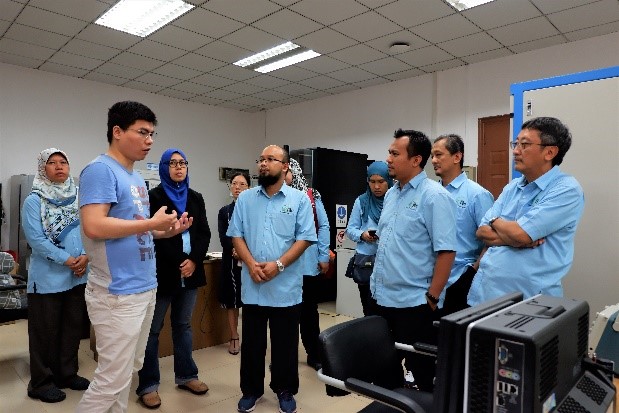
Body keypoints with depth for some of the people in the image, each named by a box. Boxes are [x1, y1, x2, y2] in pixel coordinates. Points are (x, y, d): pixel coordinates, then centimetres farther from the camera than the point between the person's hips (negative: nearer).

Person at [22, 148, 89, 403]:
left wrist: (86, 256, -13)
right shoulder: (34, 200, -7)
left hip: (78, 275, 5)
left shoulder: (79, 198, 7)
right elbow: (35, 238, -15)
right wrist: (66, 259, -18)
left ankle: (67, 374, 29)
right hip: (47, 276, -5)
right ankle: (41, 382, 21)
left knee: (73, 327, 14)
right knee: (45, 330, 6)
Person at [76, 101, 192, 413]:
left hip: (145, 287, 9)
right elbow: (93, 227, -26)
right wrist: (152, 223, -18)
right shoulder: (100, 169, -14)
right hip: (117, 292, -9)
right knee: (112, 379, 0)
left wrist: (169, 230, 5)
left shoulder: (136, 177, 14)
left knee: (128, 372, 20)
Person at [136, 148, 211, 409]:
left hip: (190, 271, 5)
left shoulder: (196, 198, 11)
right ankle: (148, 385, 13)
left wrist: (193, 260, -9)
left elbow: (204, 233, 6)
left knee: (183, 325, 15)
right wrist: (179, 262, -15)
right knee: (153, 329, 3)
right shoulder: (154, 196, -3)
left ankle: (186, 376, 26)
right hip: (162, 272, -4)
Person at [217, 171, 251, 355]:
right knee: (231, 301, 8)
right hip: (231, 261, 3)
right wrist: (235, 251, -16)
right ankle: (234, 338, 20)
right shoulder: (224, 211, 12)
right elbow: (223, 238, 1)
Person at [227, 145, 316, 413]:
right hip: (252, 287, 2)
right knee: (252, 343, 15)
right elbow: (236, 235, 3)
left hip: (286, 287, -2)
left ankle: (285, 391, 31)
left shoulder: (299, 199, -1)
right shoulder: (245, 199, 7)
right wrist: (251, 264, -12)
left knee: (285, 344, 11)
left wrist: (278, 265, -16)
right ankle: (251, 390, 33)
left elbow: (304, 239, -6)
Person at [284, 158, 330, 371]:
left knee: (309, 311, 14)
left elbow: (323, 226, 1)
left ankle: (314, 355, 28)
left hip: (308, 264, -1)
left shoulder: (312, 196, 0)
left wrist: (324, 257, -2)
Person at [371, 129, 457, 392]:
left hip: (414, 303, -8)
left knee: (421, 370, 9)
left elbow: (446, 251, -18)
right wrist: (377, 279, 15)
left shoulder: (434, 196, -14)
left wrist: (432, 297, -17)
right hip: (383, 298, 8)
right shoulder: (391, 194, 10)